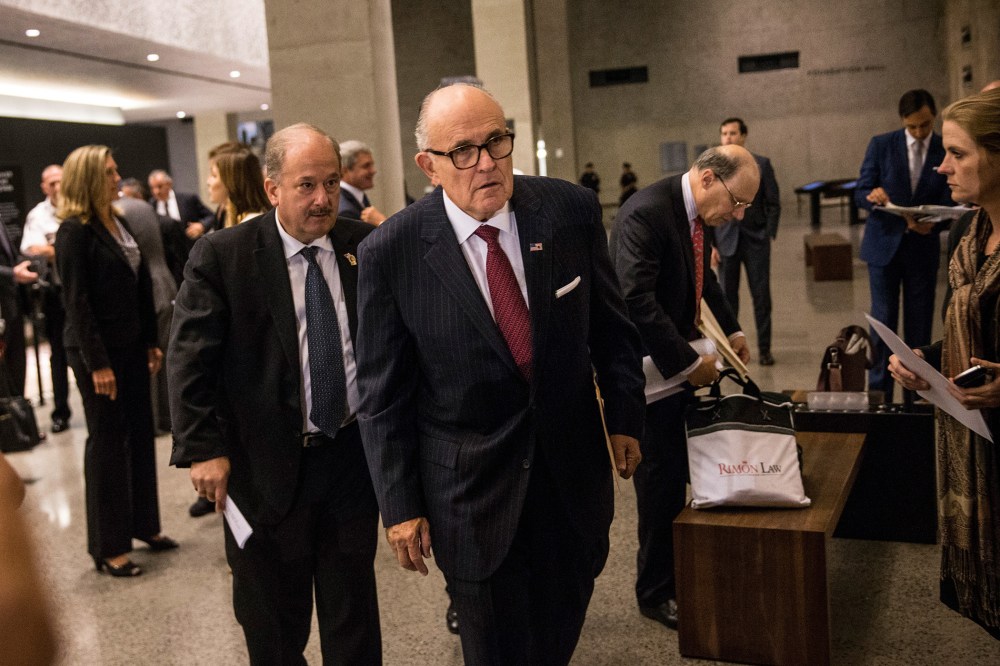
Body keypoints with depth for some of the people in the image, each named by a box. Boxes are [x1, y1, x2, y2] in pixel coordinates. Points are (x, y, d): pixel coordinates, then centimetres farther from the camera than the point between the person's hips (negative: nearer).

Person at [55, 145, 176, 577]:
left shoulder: (119, 223, 10)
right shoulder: (74, 231, -12)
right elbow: (77, 301, -16)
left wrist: (151, 342, 10)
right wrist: (97, 363, -18)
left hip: (131, 347, 7)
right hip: (98, 351, -7)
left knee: (140, 435, 12)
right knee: (107, 442, 1)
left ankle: (144, 525, 26)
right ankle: (108, 546, 12)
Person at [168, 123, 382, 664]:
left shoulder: (368, 246, -1)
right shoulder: (220, 257, -9)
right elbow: (190, 359, -11)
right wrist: (203, 449, -18)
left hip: (355, 455, 2)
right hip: (267, 467, -2)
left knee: (354, 612, 18)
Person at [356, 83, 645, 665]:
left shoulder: (572, 210, -8)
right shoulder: (391, 252, -13)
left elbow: (610, 324, 6)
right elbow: (383, 394, -7)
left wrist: (625, 416, 9)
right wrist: (400, 506, -5)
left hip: (573, 468, 3)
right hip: (471, 487, -2)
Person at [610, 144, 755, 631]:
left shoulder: (696, 213, 5)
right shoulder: (646, 212, -24)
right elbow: (634, 298, -31)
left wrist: (731, 330, 11)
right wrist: (688, 362, -26)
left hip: (676, 361, 8)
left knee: (682, 470, 12)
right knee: (661, 476, 0)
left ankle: (679, 574, 27)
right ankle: (656, 593, 16)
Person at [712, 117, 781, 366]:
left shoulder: (762, 164, 1)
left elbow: (773, 203, 3)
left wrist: (770, 235, -5)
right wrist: (709, 244, -3)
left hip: (756, 239, -1)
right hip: (726, 240, 1)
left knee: (762, 296, 3)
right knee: (728, 296, 5)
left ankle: (764, 349, 12)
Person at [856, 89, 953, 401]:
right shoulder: (881, 145, -2)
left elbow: (951, 203, -1)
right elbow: (860, 193, -2)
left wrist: (932, 223, -22)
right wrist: (872, 196, -26)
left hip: (923, 248, 1)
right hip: (885, 245, -1)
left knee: (919, 323, 6)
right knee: (883, 320, 2)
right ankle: (880, 394, 10)